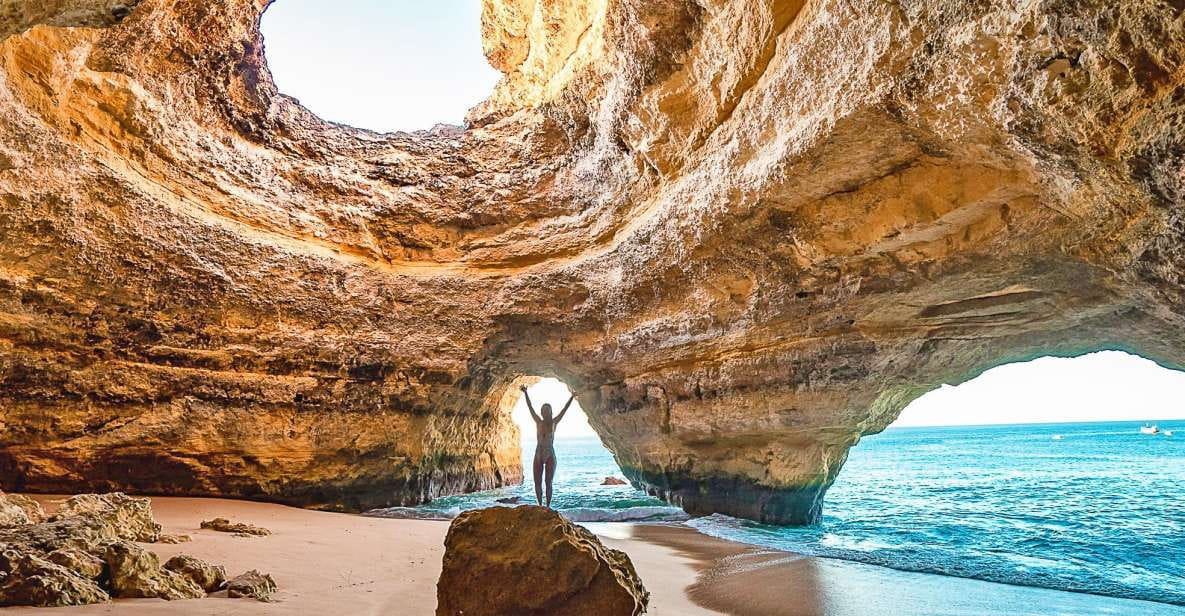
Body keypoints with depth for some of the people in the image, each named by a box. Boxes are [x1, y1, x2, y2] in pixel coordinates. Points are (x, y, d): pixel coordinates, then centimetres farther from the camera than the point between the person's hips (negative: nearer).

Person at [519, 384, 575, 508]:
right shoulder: (538, 422, 2)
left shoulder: (554, 423, 1)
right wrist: (525, 393, -8)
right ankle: (540, 505, 16)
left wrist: (572, 397, -14)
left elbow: (564, 410, -6)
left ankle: (548, 505, 7)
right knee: (538, 483, 4)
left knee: (548, 483, 0)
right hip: (538, 456, 1)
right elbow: (530, 407, -2)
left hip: (550, 456, -1)